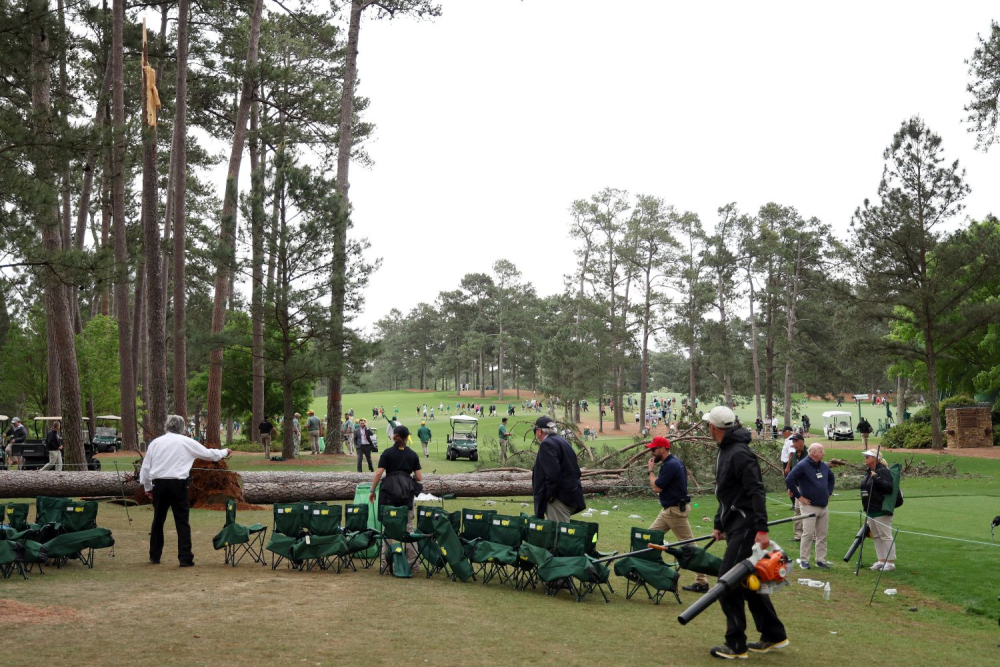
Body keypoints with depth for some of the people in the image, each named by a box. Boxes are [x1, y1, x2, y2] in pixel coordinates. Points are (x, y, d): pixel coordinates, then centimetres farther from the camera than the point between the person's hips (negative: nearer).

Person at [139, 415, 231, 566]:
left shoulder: (155, 442, 8)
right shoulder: (186, 442, 2)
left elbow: (145, 467, 10)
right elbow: (208, 454, 11)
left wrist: (147, 487, 21)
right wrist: (224, 452, 29)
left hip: (159, 484, 3)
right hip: (178, 485, -3)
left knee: (158, 521, 15)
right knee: (182, 522, 2)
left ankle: (154, 556, 24)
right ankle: (185, 558, -1)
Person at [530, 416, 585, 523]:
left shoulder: (547, 444, -13)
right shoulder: (562, 441, 17)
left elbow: (553, 473, -24)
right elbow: (576, 470, 18)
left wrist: (549, 495, -15)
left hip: (559, 498, -10)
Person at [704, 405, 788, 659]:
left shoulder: (740, 454, -17)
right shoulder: (725, 451, 16)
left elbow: (756, 492, -23)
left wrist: (761, 529, -28)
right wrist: (719, 525, 26)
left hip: (745, 528, -10)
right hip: (735, 527, 10)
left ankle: (736, 645, -1)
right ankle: (773, 636, 27)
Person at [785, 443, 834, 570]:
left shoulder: (824, 466, 10)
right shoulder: (802, 466, -12)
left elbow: (831, 478, 30)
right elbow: (789, 480, -18)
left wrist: (829, 493, 18)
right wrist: (798, 496, -14)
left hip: (823, 506, 7)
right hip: (809, 506, -7)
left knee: (822, 535, 9)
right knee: (808, 534, -6)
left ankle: (821, 560, 17)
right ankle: (804, 560, 3)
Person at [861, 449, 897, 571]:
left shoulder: (882, 471, -12)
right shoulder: (868, 472, 16)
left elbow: (888, 487, -23)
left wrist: (876, 478, -26)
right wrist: (865, 506, 20)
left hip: (881, 511, -10)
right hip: (870, 510, 10)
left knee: (885, 536, -4)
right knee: (876, 536, 13)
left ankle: (890, 562, 0)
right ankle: (881, 560, 19)